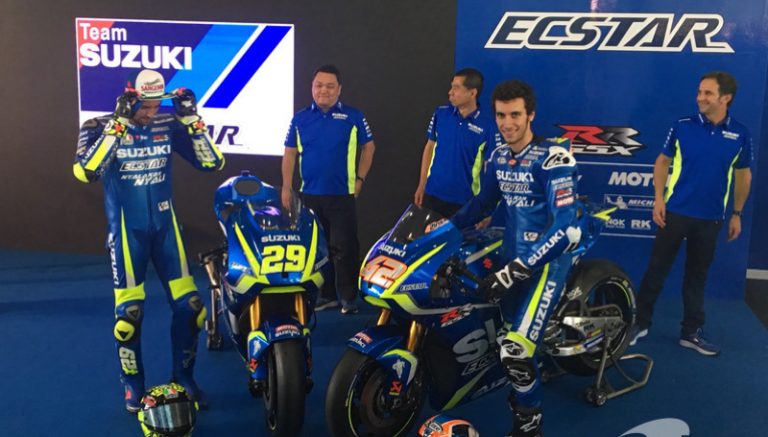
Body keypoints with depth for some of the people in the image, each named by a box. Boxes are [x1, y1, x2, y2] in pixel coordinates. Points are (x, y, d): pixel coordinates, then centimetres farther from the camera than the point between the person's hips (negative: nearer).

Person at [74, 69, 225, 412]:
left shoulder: (169, 126, -1)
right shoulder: (101, 127, -9)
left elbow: (212, 163, -3)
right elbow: (85, 172, -28)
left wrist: (192, 118, -12)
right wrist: (117, 124, -29)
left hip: (165, 225, 3)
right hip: (126, 229, -3)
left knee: (189, 304, 1)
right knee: (129, 312, -3)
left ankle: (183, 378, 21)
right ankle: (133, 385, 19)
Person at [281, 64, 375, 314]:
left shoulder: (353, 117, 0)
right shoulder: (300, 118, 6)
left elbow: (368, 147, 9)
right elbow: (290, 153, 9)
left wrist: (360, 178, 2)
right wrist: (286, 187, 4)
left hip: (342, 195, -3)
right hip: (310, 195, 3)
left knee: (343, 249, -3)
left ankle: (349, 297, 6)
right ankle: (326, 294, 22)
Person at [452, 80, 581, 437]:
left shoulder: (553, 157, -17)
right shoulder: (498, 157, 6)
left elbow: (564, 227, -24)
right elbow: (483, 203, 23)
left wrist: (514, 272, -28)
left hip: (549, 256, -7)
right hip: (513, 253, 7)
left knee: (515, 350, -19)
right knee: (504, 343, 12)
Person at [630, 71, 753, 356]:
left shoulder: (740, 134, 0)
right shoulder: (682, 126, -4)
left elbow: (743, 175, 10)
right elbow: (662, 162, 3)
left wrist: (737, 214, 10)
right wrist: (658, 198, -7)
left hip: (711, 218, 2)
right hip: (675, 212, -1)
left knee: (697, 275, 12)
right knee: (657, 269, 4)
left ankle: (691, 332, 22)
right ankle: (639, 322, 15)